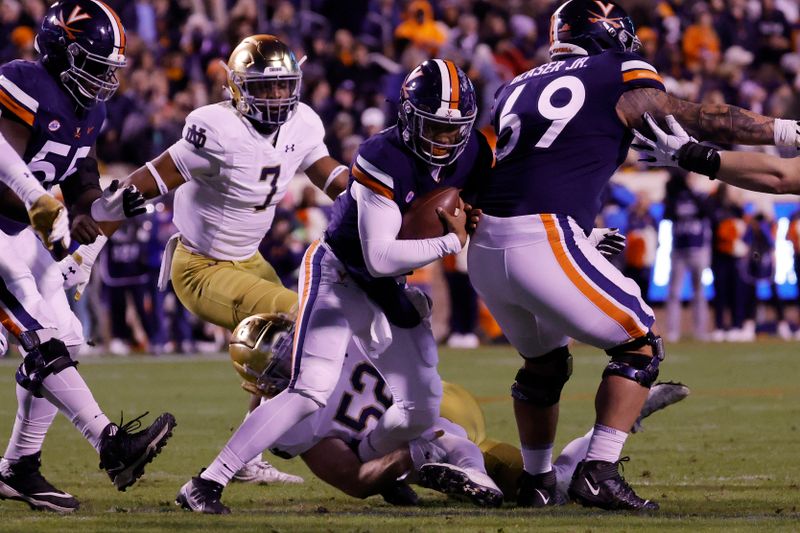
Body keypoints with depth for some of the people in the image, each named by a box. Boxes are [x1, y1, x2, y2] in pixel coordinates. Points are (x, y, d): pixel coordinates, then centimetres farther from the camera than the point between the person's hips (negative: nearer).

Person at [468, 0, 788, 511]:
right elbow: (707, 122, 6)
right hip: (544, 244, -7)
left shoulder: (521, 87, 21)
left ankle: (537, 482, 33)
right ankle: (599, 474, -1)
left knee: (544, 360, 29)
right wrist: (786, 131, 15)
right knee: (641, 345, 9)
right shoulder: (621, 81, 4)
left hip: (485, 250, 7)